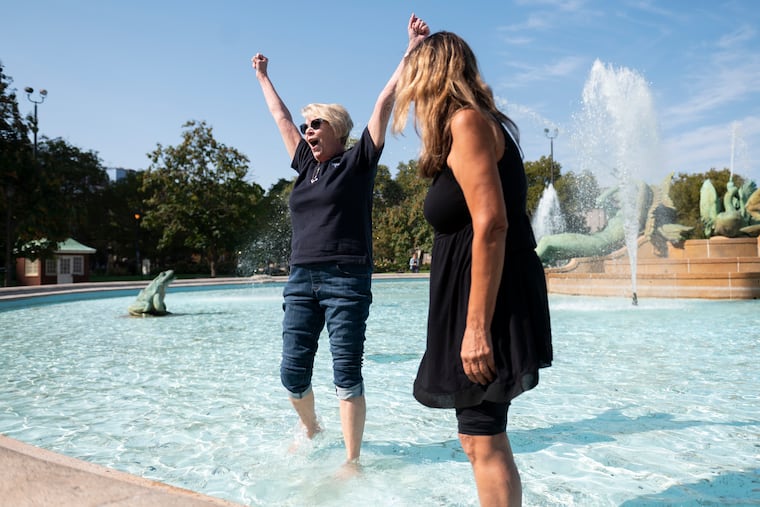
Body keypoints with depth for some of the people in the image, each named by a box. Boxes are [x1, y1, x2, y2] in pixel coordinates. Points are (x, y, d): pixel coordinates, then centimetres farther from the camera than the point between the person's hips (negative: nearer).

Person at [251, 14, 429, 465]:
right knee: (293, 372, 7)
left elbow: (384, 104, -2)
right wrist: (263, 77, 42)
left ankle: (352, 461, 9)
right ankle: (311, 431, 34)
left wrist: (411, 52, -4)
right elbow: (281, 115, 31)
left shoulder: (358, 162, 4)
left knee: (347, 375, -2)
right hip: (301, 280, 6)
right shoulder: (306, 165, 18)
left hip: (347, 280, -5)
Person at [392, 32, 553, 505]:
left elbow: (492, 224, -22)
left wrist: (477, 326, -25)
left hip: (488, 302, -10)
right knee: (483, 437, 16)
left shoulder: (466, 120, -10)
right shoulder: (475, 122, 19)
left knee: (484, 441, -3)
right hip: (475, 298, 10)